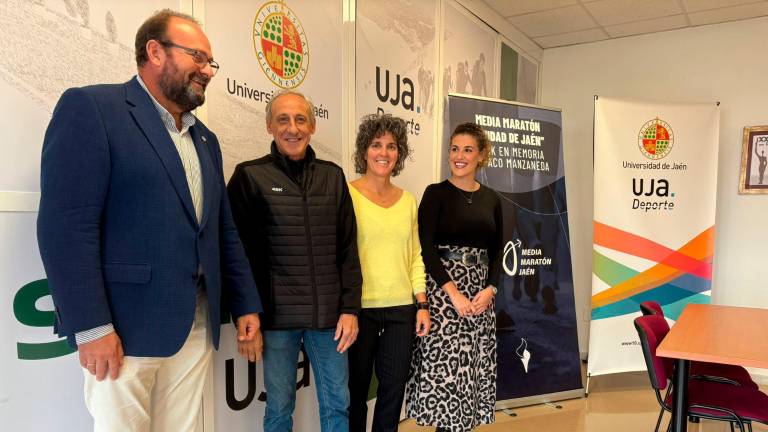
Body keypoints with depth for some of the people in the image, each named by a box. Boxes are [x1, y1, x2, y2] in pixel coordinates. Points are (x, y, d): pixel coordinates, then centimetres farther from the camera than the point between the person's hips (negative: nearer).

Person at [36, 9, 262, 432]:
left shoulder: (205, 139, 16)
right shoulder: (90, 107, -6)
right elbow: (65, 225, -14)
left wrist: (245, 305, 13)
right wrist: (91, 327, -17)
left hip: (196, 327, 7)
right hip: (124, 326, -6)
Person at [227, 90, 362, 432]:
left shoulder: (333, 176, 8)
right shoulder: (249, 176, -2)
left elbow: (348, 248, 7)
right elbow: (237, 250, -2)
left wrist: (350, 308, 2)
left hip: (328, 314, 3)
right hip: (277, 315, -3)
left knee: (338, 404, 13)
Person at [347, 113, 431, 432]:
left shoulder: (408, 200, 9)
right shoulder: (347, 193, -5)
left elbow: (415, 254, 12)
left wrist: (422, 304, 7)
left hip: (402, 308, 4)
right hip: (360, 307, -4)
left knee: (394, 387, 12)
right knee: (355, 389, 10)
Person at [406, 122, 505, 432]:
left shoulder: (491, 198, 10)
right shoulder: (436, 193, -3)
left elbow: (497, 250, 11)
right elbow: (426, 248, -10)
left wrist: (490, 289, -4)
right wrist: (454, 293, -16)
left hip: (481, 292, 5)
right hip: (443, 289, -4)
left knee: (473, 365, 8)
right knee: (445, 364, -4)